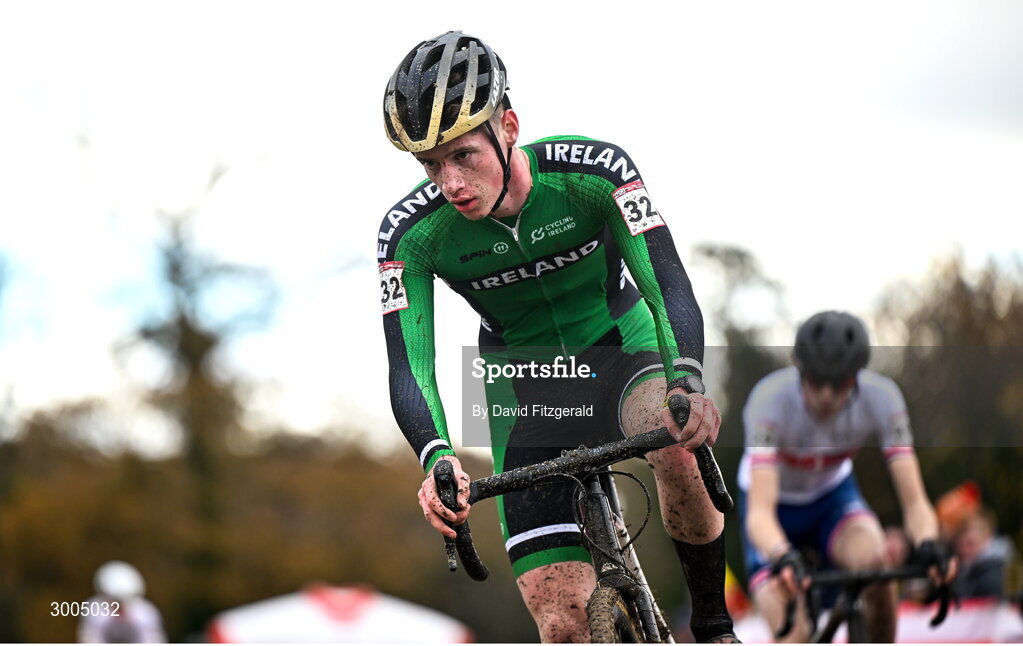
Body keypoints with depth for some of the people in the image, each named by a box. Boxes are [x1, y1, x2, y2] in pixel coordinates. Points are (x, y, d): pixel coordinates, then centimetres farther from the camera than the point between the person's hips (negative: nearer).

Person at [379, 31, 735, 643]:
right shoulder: (412, 233, -21)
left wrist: (686, 383, -54)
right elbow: (410, 368, -26)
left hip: (620, 345, -1)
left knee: (678, 449, -37)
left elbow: (670, 286, -33)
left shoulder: (594, 170, -25)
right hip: (525, 391, 1)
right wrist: (438, 458, -47)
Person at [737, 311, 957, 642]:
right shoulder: (771, 399, -35)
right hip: (777, 504, -2)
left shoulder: (880, 397, -28)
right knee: (794, 641, -19)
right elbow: (760, 512, -44)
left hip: (833, 494, 2)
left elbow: (914, 501, -31)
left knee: (872, 558, -32)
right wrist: (783, 557, -64)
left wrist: (927, 544, -53)